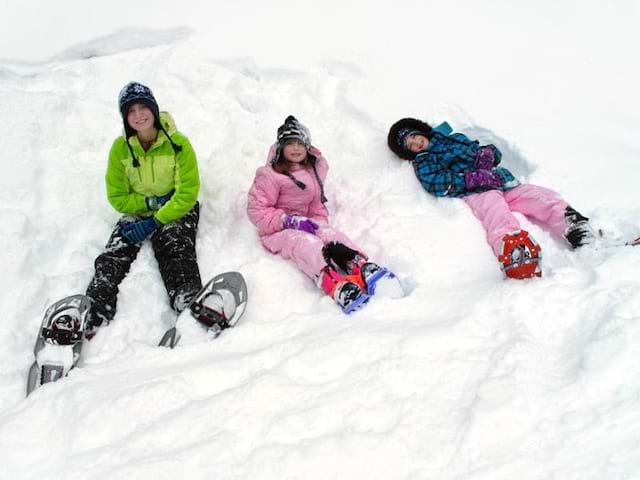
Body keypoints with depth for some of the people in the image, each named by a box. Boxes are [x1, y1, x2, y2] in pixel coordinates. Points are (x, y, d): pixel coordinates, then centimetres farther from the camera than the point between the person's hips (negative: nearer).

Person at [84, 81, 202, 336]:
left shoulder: (178, 143, -10)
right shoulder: (121, 147, -2)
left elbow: (188, 193, -13)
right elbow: (117, 197, 1)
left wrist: (156, 222, -19)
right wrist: (151, 202, -14)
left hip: (175, 211, -3)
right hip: (136, 213, 4)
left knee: (176, 253, -32)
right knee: (113, 257, -20)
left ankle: (191, 307, -55)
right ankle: (91, 317, -33)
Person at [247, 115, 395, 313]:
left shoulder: (314, 170, 10)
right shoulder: (271, 176, -11)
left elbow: (317, 204, 18)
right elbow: (256, 210, -13)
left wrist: (318, 221, -5)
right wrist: (290, 220, -22)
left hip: (304, 223, 6)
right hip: (277, 231, -6)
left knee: (331, 234, -25)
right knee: (306, 243, -36)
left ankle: (362, 267, -50)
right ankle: (336, 285, -62)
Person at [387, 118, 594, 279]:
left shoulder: (455, 138, 33)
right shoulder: (422, 162, 18)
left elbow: (494, 151, 33)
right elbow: (435, 183, -4)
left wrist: (487, 154, 7)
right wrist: (476, 177, -13)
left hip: (504, 183, 6)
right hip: (474, 194, -6)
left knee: (544, 197, -19)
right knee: (494, 208, -39)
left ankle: (578, 231, -38)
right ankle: (515, 253, -67)